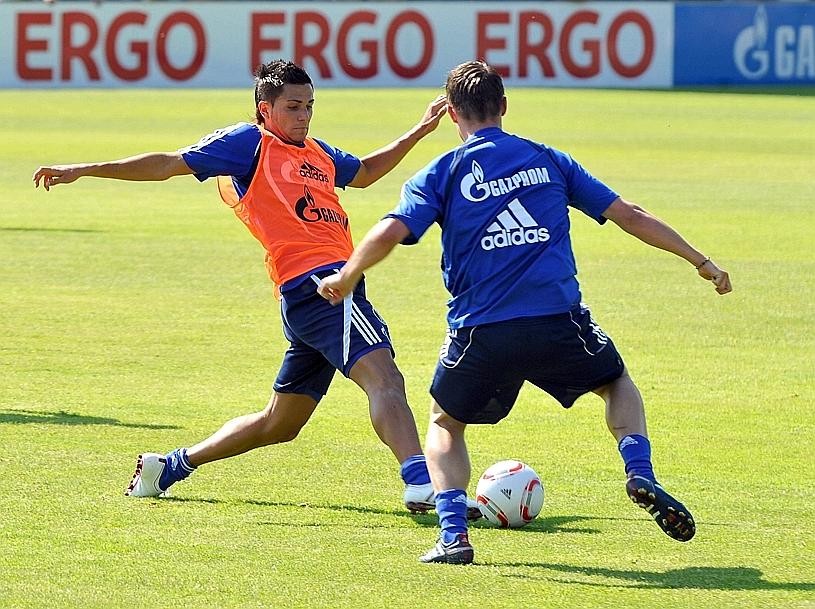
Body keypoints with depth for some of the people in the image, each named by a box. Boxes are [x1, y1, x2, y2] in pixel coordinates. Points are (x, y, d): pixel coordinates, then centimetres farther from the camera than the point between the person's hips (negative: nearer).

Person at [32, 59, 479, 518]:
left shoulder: (317, 152, 24)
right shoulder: (249, 142, 2)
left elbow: (364, 173, 43)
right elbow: (169, 164, 2)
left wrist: (420, 131, 36)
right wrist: (86, 170, -1)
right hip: (316, 284, -9)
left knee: (280, 423, 18)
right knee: (383, 376, -27)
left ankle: (171, 466, 30)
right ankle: (421, 483, -42)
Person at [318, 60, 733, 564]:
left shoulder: (442, 175, 6)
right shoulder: (548, 160, 13)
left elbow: (390, 233, -8)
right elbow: (630, 215, 15)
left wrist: (345, 278, 10)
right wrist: (701, 262, 23)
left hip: (481, 330, -1)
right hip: (558, 321, 1)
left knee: (445, 423, 24)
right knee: (618, 384, 29)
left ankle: (453, 534, 4)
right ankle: (641, 476, 4)